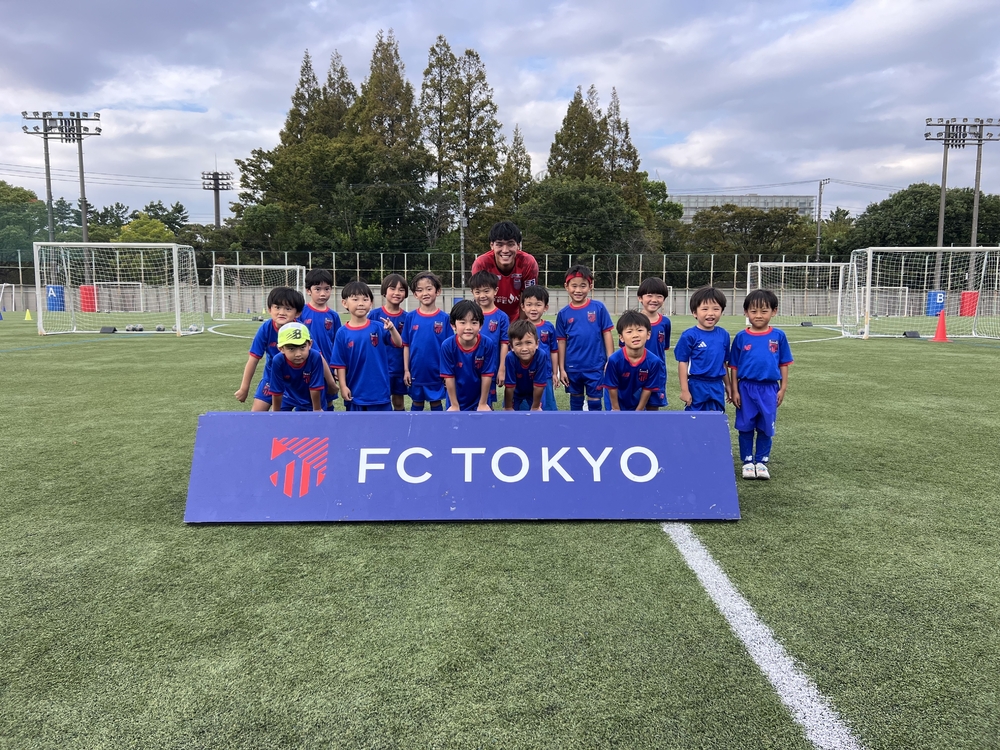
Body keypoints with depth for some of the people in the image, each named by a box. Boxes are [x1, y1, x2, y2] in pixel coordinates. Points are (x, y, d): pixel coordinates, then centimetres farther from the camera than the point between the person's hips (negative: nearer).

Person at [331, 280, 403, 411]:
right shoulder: (343, 333, -3)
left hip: (379, 391, 0)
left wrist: (392, 329, -28)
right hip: (355, 392, 0)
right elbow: (340, 363, 0)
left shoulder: (379, 327, -3)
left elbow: (398, 344, -10)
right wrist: (343, 386, -5)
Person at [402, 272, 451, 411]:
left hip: (437, 372, -1)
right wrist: (406, 370, -1)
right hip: (416, 371, 1)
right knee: (417, 403, 15)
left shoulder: (444, 318, -7)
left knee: (436, 402, 12)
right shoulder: (410, 317, -3)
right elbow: (406, 345, 1)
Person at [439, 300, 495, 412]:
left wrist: (483, 403, -8)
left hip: (480, 399, 0)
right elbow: (449, 377, -14)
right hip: (457, 400, 0)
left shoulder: (487, 344, -21)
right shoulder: (447, 346, -21)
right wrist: (454, 405, -8)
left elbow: (487, 375, -13)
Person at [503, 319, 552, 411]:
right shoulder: (510, 358, -37)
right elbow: (509, 386, -25)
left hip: (534, 391, -1)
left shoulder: (541, 355, -38)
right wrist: (508, 408, -14)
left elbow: (539, 385, -26)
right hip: (516, 390, 1)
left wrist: (535, 407, -16)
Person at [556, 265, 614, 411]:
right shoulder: (563, 314, -1)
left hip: (595, 366, -2)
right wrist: (561, 369, 2)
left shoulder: (598, 308, -5)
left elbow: (607, 334, -2)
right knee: (576, 402, 17)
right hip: (573, 367, 2)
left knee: (594, 402, 8)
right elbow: (561, 342, 2)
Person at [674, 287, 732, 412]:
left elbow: (723, 362, 13)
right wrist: (684, 390, -10)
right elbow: (682, 363, -9)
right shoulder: (689, 336, -11)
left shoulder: (723, 334, 4)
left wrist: (727, 385, 18)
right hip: (697, 387, -5)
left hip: (717, 387, 5)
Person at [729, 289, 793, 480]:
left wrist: (783, 388, 1)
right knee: (745, 427, 7)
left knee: (766, 428, 9)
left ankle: (762, 461, 23)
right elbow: (734, 366, 1)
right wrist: (734, 390, -2)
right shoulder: (741, 337, -2)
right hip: (746, 388, 0)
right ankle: (748, 462, 20)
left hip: (769, 388, 0)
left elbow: (784, 364, 5)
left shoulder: (778, 336, 0)